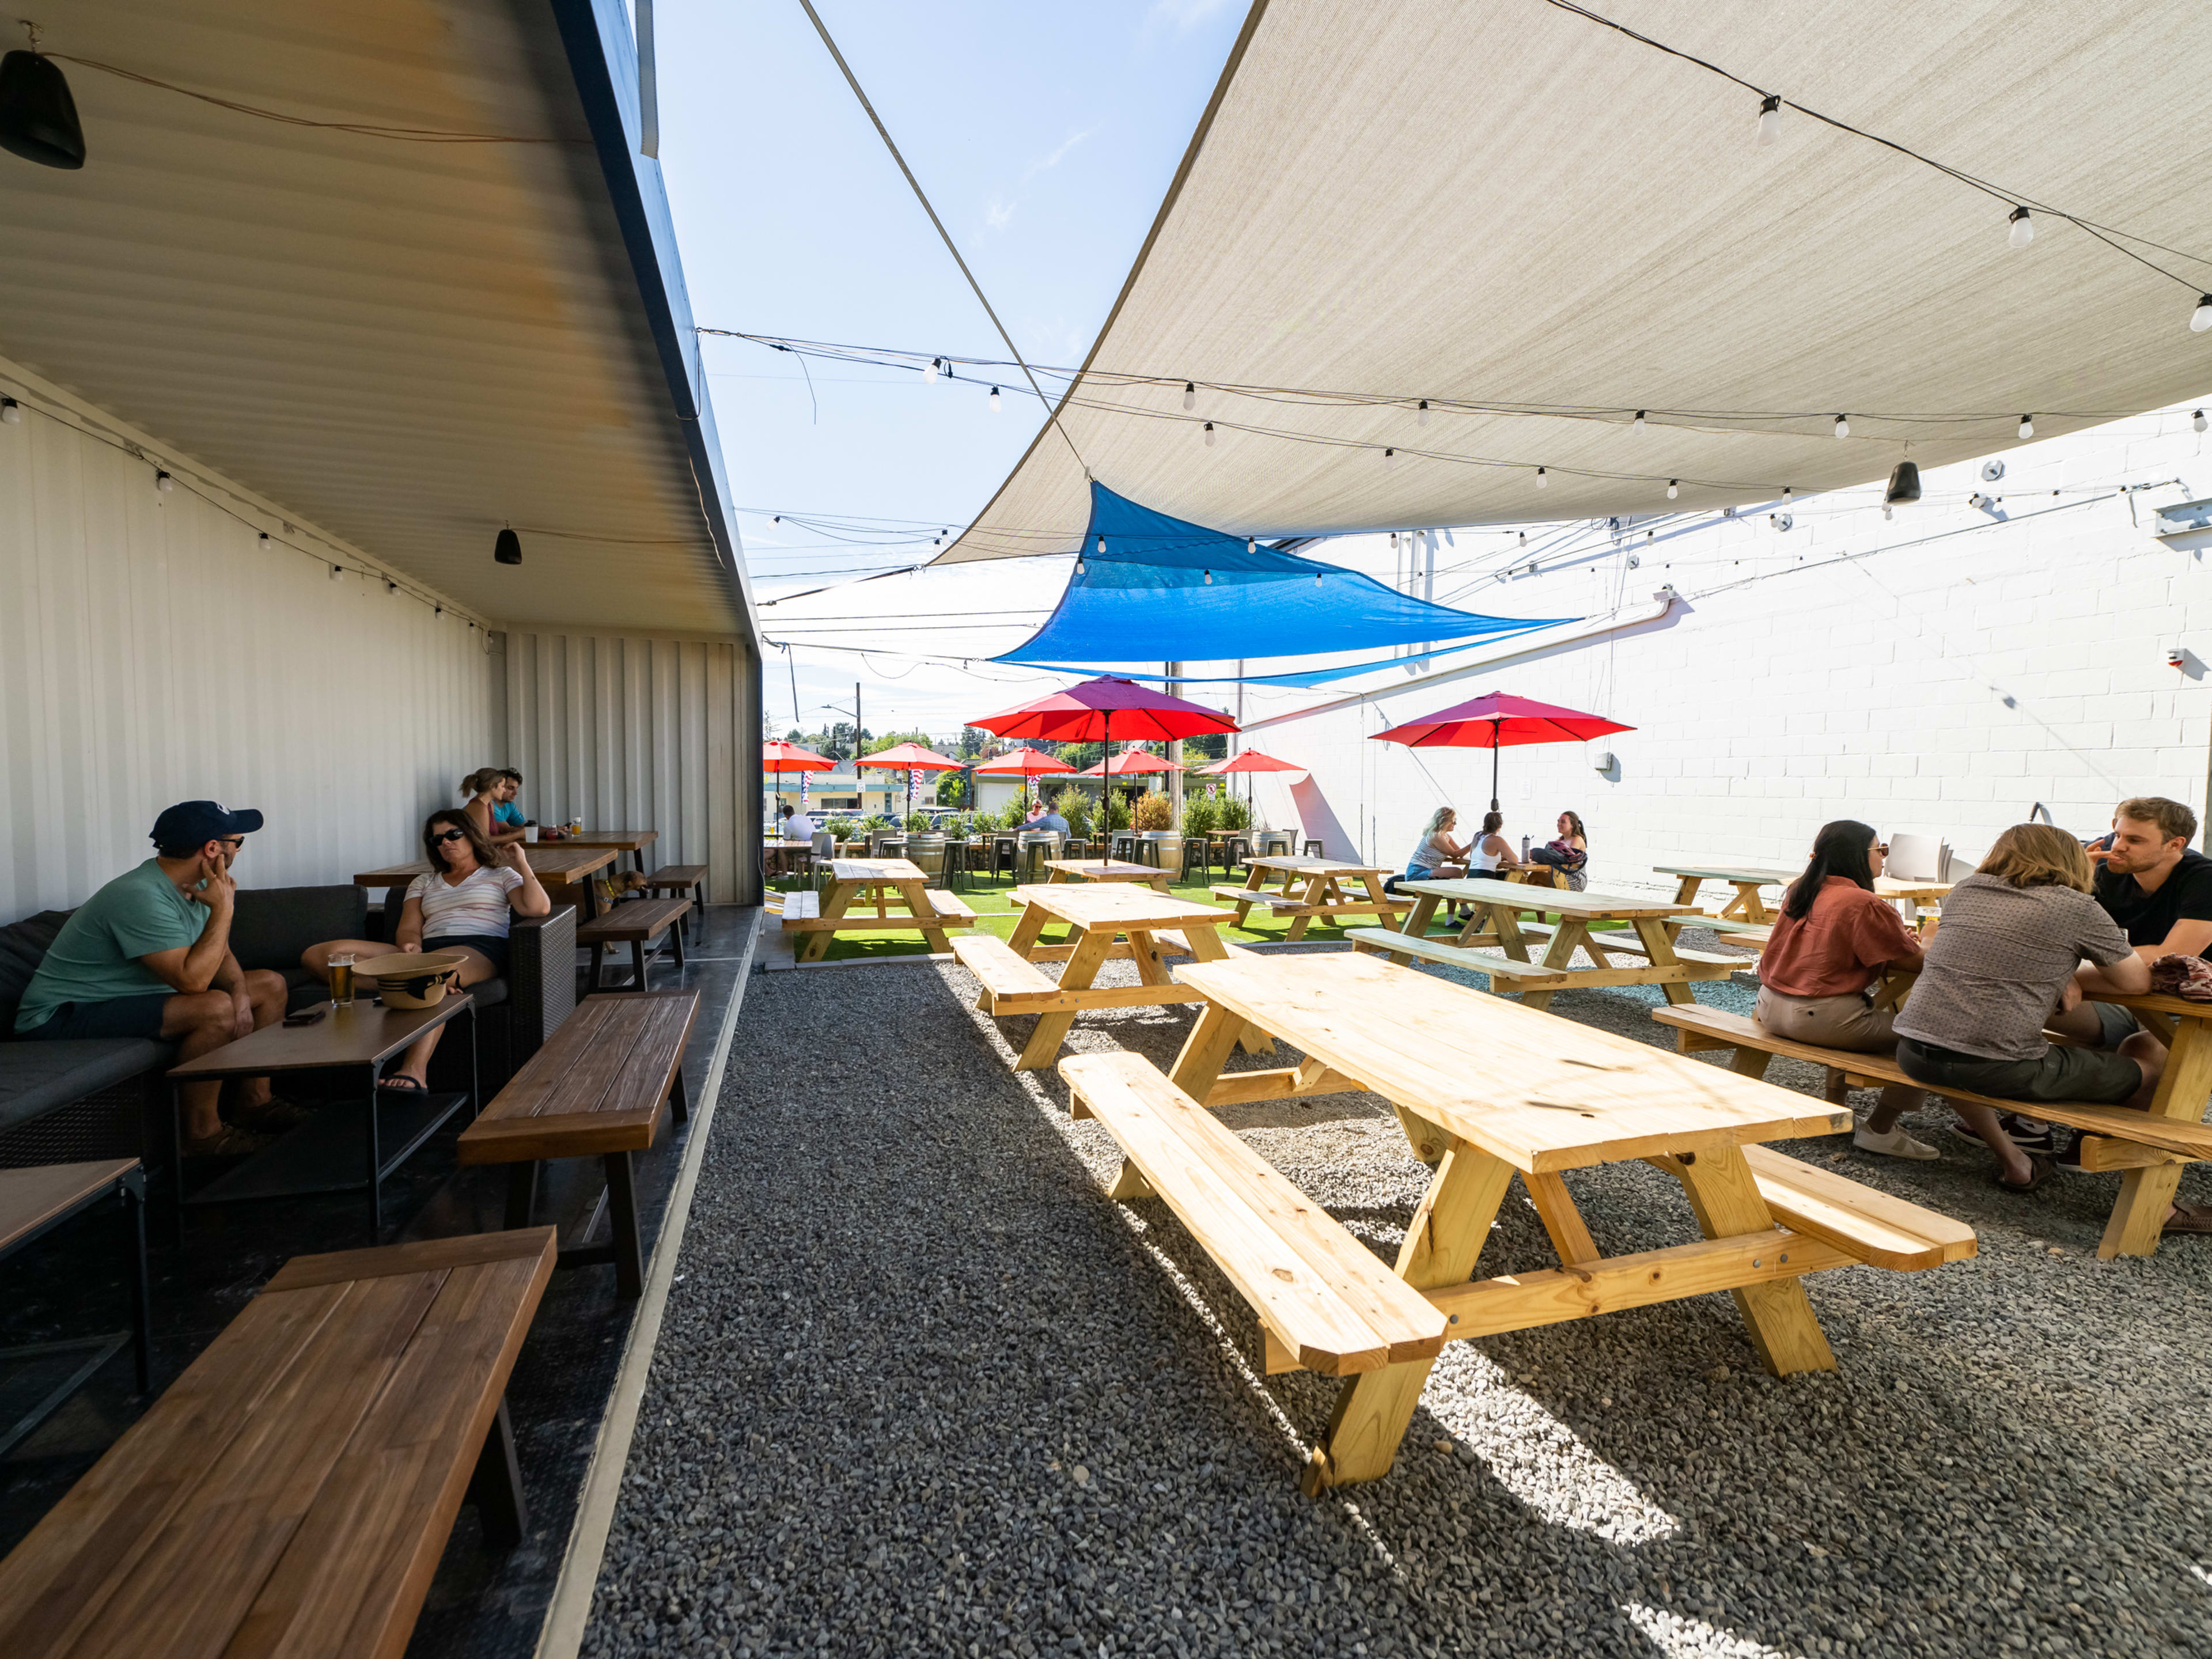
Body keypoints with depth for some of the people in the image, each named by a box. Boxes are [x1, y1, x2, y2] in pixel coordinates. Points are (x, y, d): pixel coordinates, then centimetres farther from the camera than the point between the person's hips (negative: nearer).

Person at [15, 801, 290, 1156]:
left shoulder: (193, 884, 1)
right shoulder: (141, 897, -29)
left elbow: (219, 955, 9)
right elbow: (192, 979, -35)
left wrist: (240, 993, -11)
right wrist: (223, 908, -29)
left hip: (137, 995, 10)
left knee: (270, 984, 6)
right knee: (216, 1009, -33)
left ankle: (254, 1101, 10)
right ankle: (201, 1133, -18)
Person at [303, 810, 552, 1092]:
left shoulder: (500, 875, 20)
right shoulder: (424, 882, 31)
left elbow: (539, 908, 2)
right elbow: (408, 929, 18)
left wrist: (522, 864, 2)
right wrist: (411, 945, -6)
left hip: (481, 950, -5)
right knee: (317, 955, -14)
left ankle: (414, 1071, -50)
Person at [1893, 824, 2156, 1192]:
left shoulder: (1964, 889, 14)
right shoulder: (2078, 907, 2)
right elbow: (2138, 982, 12)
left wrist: (2045, 973, 19)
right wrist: (2059, 974, 27)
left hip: (1914, 1054, 5)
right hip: (1997, 1068, -4)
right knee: (2151, 1068, 19)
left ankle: (2014, 1163, 42)